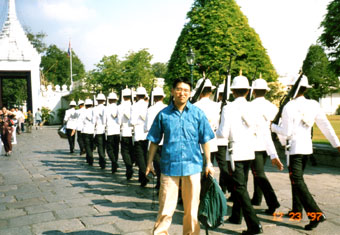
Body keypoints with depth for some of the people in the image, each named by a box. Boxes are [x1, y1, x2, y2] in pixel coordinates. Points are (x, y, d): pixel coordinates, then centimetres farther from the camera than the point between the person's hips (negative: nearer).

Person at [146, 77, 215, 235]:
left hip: (192, 165, 1)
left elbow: (204, 140, 6)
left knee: (192, 207, 11)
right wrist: (150, 163, 5)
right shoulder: (163, 114, 2)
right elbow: (154, 141, 7)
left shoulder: (197, 113, 3)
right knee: (166, 206, 3)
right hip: (169, 165, -1)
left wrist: (208, 163, 4)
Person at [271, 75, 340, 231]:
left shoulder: (289, 107, -14)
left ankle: (316, 214, -13)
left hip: (294, 148, -7)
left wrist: (272, 126, 1)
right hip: (307, 147, 7)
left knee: (298, 181, -4)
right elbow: (326, 126, 5)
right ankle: (297, 211, 27)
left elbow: (286, 132, -16)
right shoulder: (314, 105, 3)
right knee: (296, 179, 19)